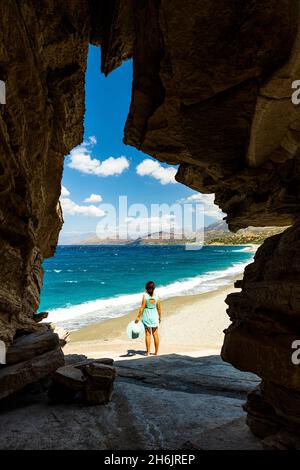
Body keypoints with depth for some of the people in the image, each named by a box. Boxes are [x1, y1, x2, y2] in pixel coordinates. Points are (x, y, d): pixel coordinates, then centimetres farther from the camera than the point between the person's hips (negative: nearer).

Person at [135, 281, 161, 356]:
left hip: (147, 316, -2)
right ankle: (156, 352, 18)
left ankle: (148, 352, 12)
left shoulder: (145, 296, -12)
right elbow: (159, 308, 1)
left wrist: (138, 317, -6)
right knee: (155, 334, 11)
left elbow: (142, 307, -13)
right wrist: (160, 317, 15)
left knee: (148, 334, 8)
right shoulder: (157, 297, -5)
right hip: (155, 316, 2)